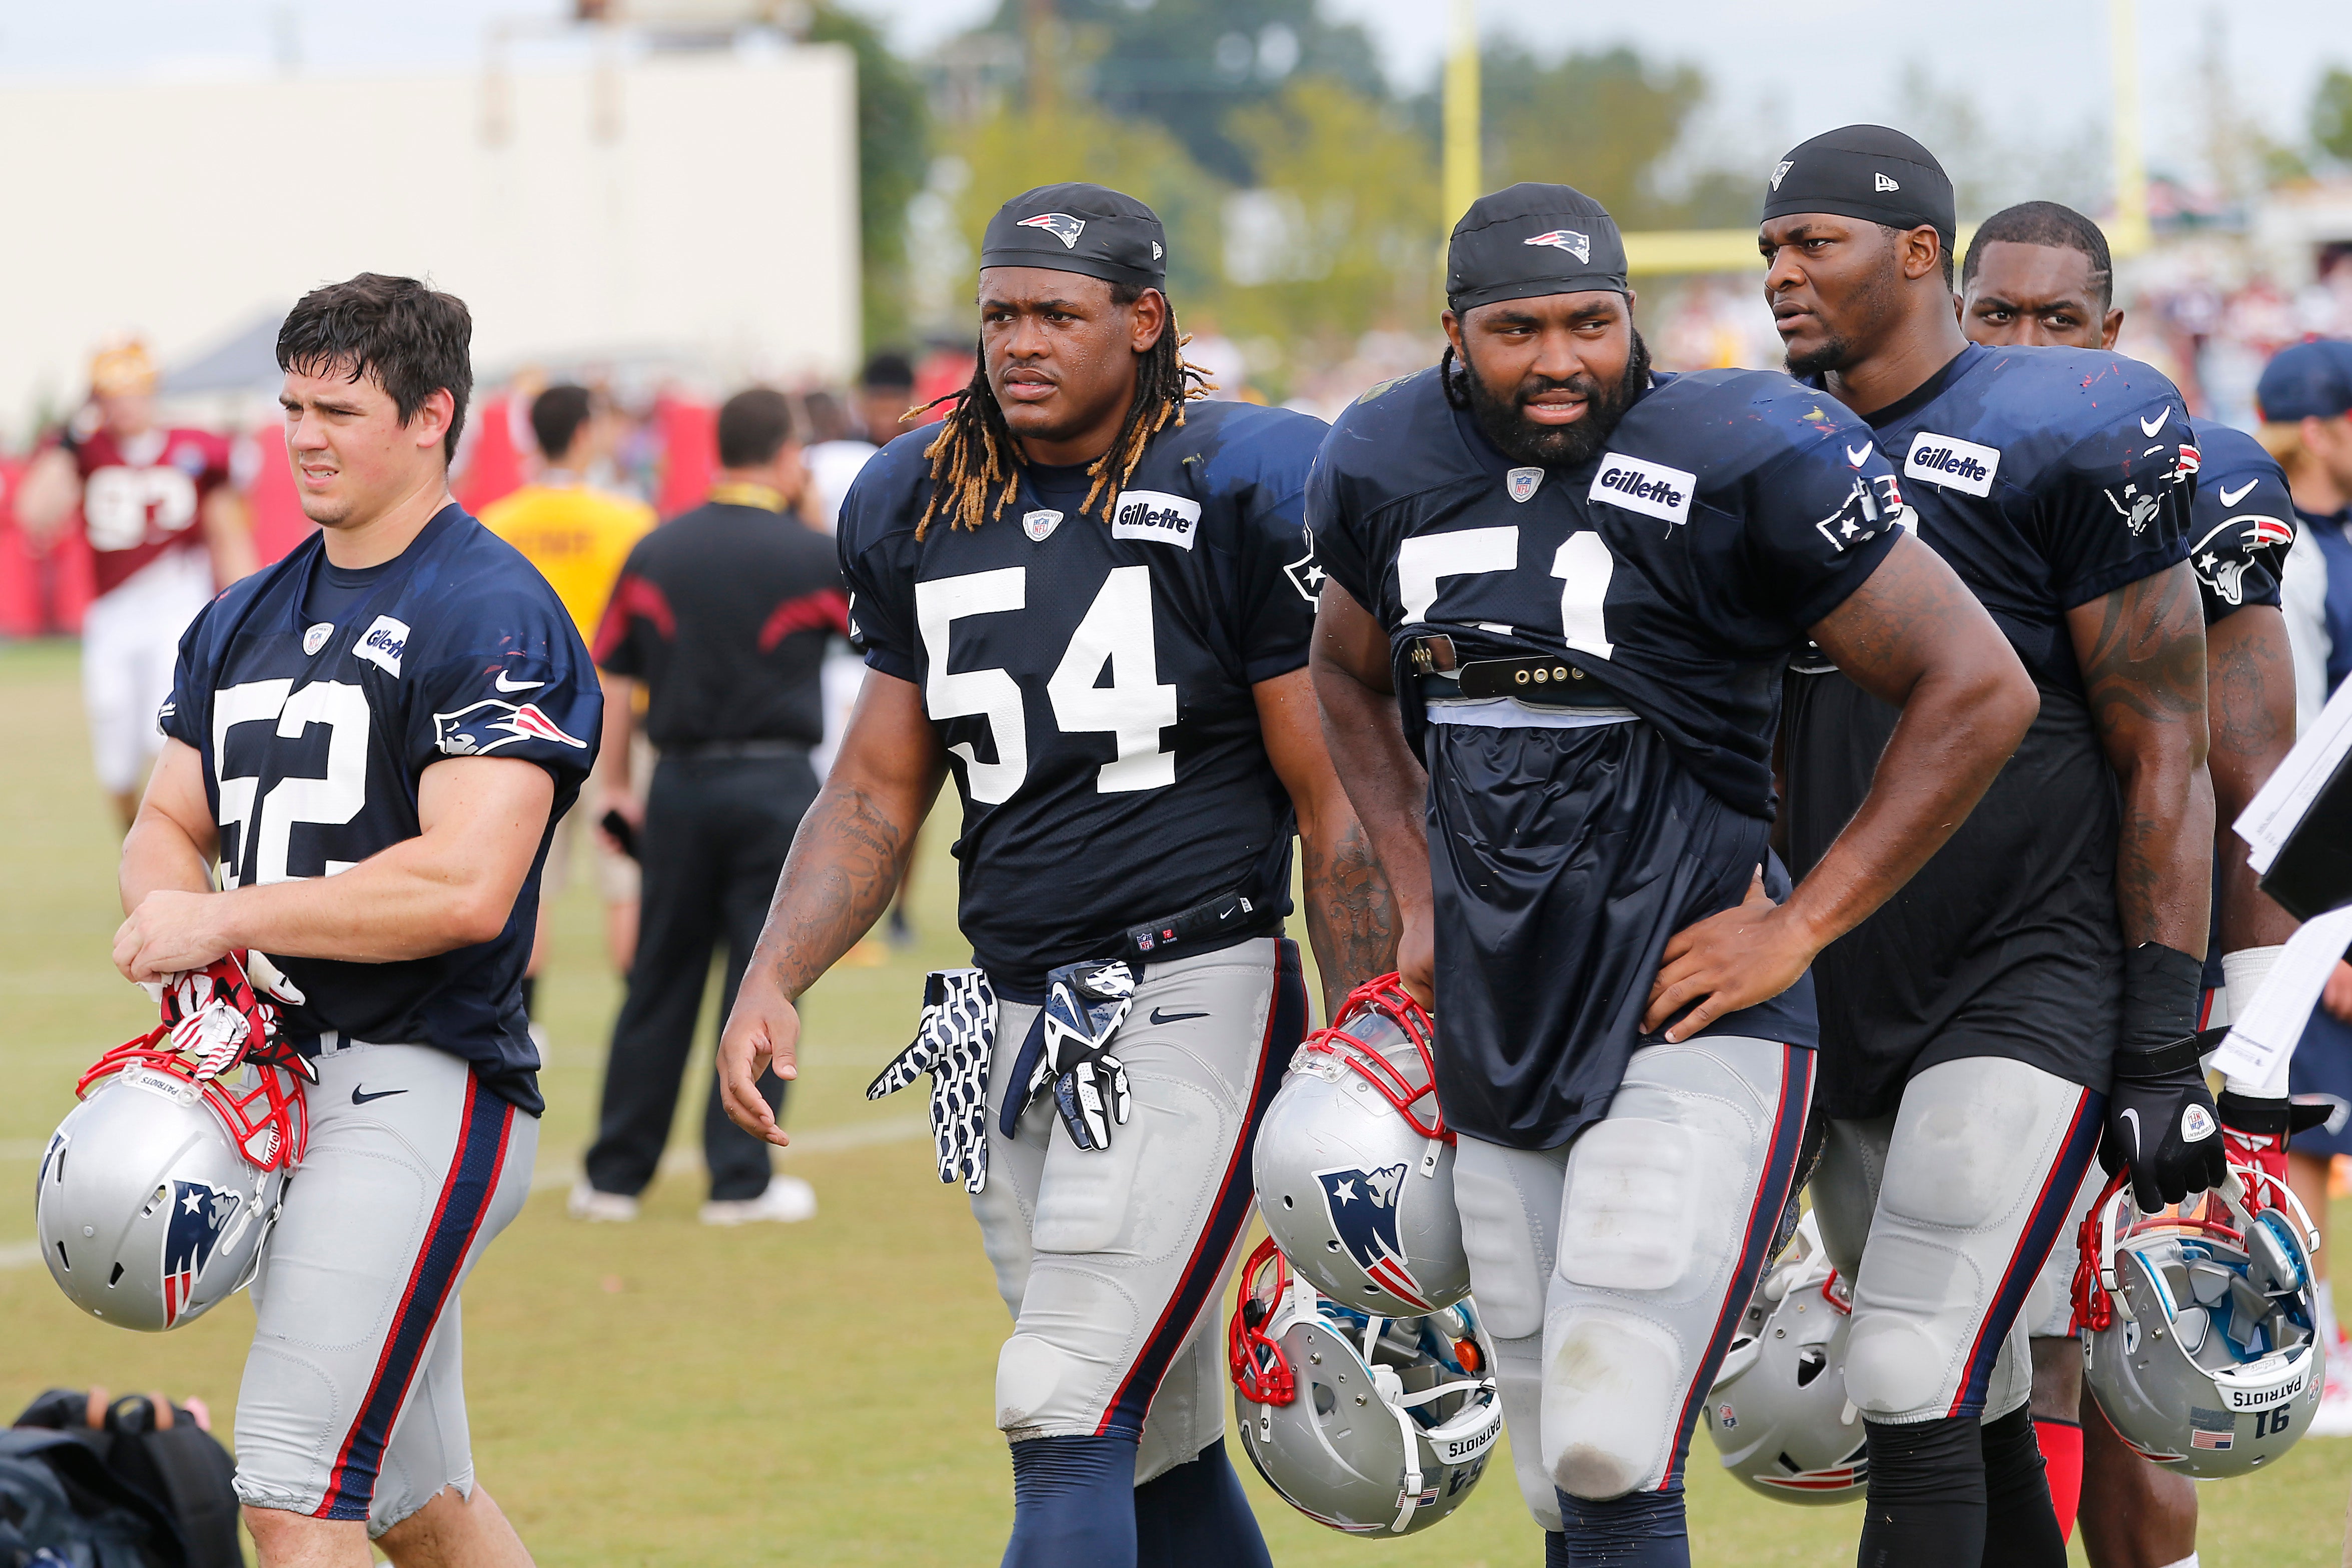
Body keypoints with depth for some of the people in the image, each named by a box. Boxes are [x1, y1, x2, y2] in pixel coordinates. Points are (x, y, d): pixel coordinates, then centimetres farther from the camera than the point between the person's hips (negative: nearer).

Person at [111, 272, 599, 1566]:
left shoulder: (491, 615, -10)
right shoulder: (247, 621, 17)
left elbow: (466, 886, -20)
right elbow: (168, 828, 19)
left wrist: (228, 917, -15)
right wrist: (174, 919, -6)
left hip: (420, 1083, -9)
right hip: (277, 1077, 9)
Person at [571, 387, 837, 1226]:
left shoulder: (656, 551, 4)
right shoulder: (810, 556, -5)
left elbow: (615, 677, 6)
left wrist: (614, 783, 15)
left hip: (680, 783, 3)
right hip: (775, 786, -3)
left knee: (659, 982, 10)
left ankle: (615, 1175, 14)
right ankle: (740, 1180, 2)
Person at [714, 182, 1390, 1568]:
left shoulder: (1241, 496, -8)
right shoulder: (923, 513, 10)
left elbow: (1340, 812, -5)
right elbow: (876, 796, 15)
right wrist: (771, 981, 0)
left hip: (1191, 998, -6)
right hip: (1011, 1022, 6)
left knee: (1069, 1416, -14)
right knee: (1161, 1453, 13)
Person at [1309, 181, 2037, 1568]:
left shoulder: (1739, 466, -13)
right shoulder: (1389, 470, 5)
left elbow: (1981, 693, -10)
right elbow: (1350, 681, 28)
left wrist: (1797, 929, -11)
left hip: (1689, 1024, -6)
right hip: (1497, 1041, 6)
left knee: (1612, 1454, -18)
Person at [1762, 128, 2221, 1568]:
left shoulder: (2067, 440, -9)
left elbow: (2164, 761, -9)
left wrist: (2163, 1052, -13)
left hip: (2029, 993, -7)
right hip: (1849, 1005, 7)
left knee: (1919, 1404, -15)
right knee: (1979, 1416, 13)